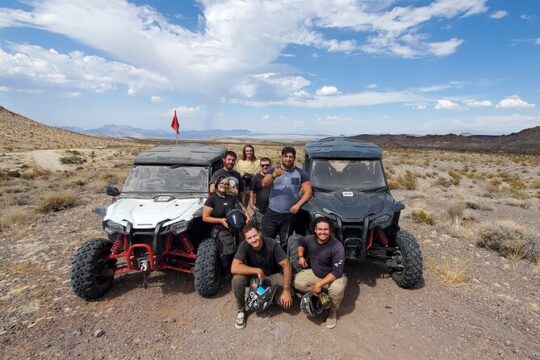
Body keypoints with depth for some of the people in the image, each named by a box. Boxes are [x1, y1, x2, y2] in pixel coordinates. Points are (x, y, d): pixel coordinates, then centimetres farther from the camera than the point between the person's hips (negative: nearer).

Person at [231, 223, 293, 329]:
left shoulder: (272, 244, -26)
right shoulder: (244, 246, -25)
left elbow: (286, 265, -24)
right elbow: (234, 268, -35)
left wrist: (286, 290, -31)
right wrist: (258, 271, -35)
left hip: (272, 276, 0)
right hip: (252, 276, 0)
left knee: (286, 302, -21)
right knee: (237, 279, -32)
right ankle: (241, 310, -6)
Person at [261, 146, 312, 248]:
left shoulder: (301, 173, 4)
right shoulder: (273, 170, 5)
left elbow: (308, 192, -1)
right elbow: (264, 184, -11)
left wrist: (298, 204, -17)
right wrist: (274, 175, -31)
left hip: (290, 214, 0)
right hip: (272, 213, 0)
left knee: (285, 243, 8)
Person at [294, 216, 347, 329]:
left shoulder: (337, 247, -29)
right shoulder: (310, 239, -13)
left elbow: (337, 272, -29)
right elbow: (301, 243, 13)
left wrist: (319, 284, -30)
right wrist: (300, 256, -4)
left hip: (334, 276, -4)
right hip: (314, 273, 5)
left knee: (337, 289, -36)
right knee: (298, 282, -19)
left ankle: (333, 311, -2)